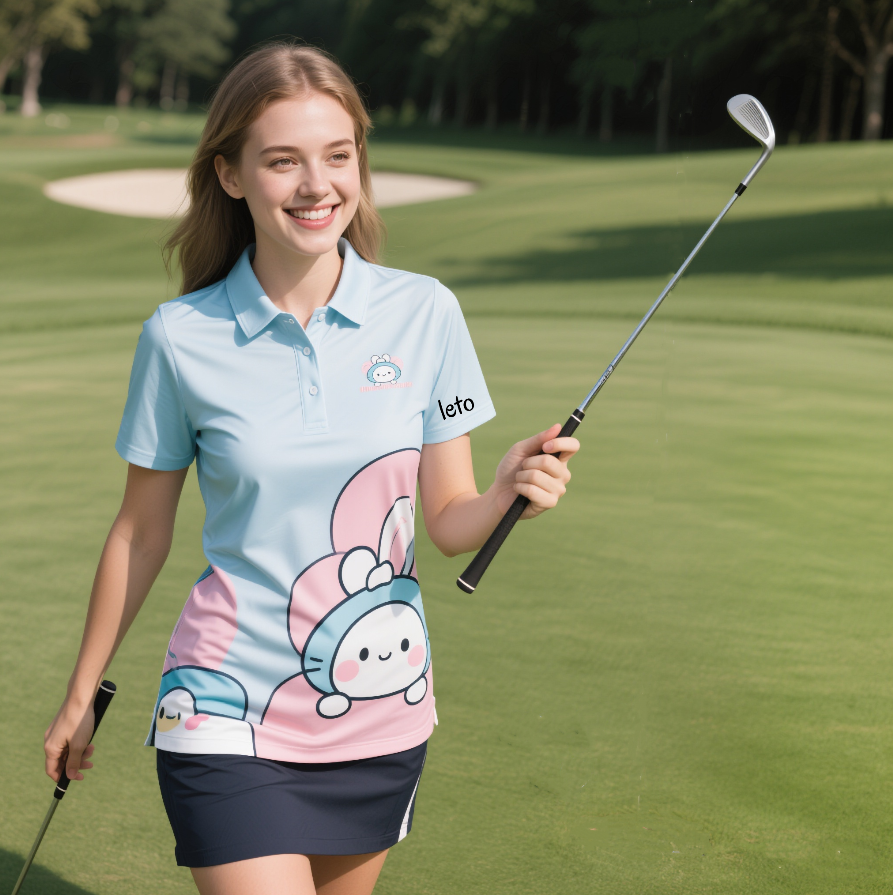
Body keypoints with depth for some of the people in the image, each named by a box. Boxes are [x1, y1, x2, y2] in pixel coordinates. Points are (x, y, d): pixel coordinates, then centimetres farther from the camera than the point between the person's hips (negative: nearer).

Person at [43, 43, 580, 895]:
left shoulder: (424, 313, -4)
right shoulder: (181, 337, -7)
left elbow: (448, 521, 2)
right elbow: (140, 534, 4)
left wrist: (509, 489, -20)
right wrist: (82, 694, 12)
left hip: (381, 717, 3)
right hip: (229, 719, -2)